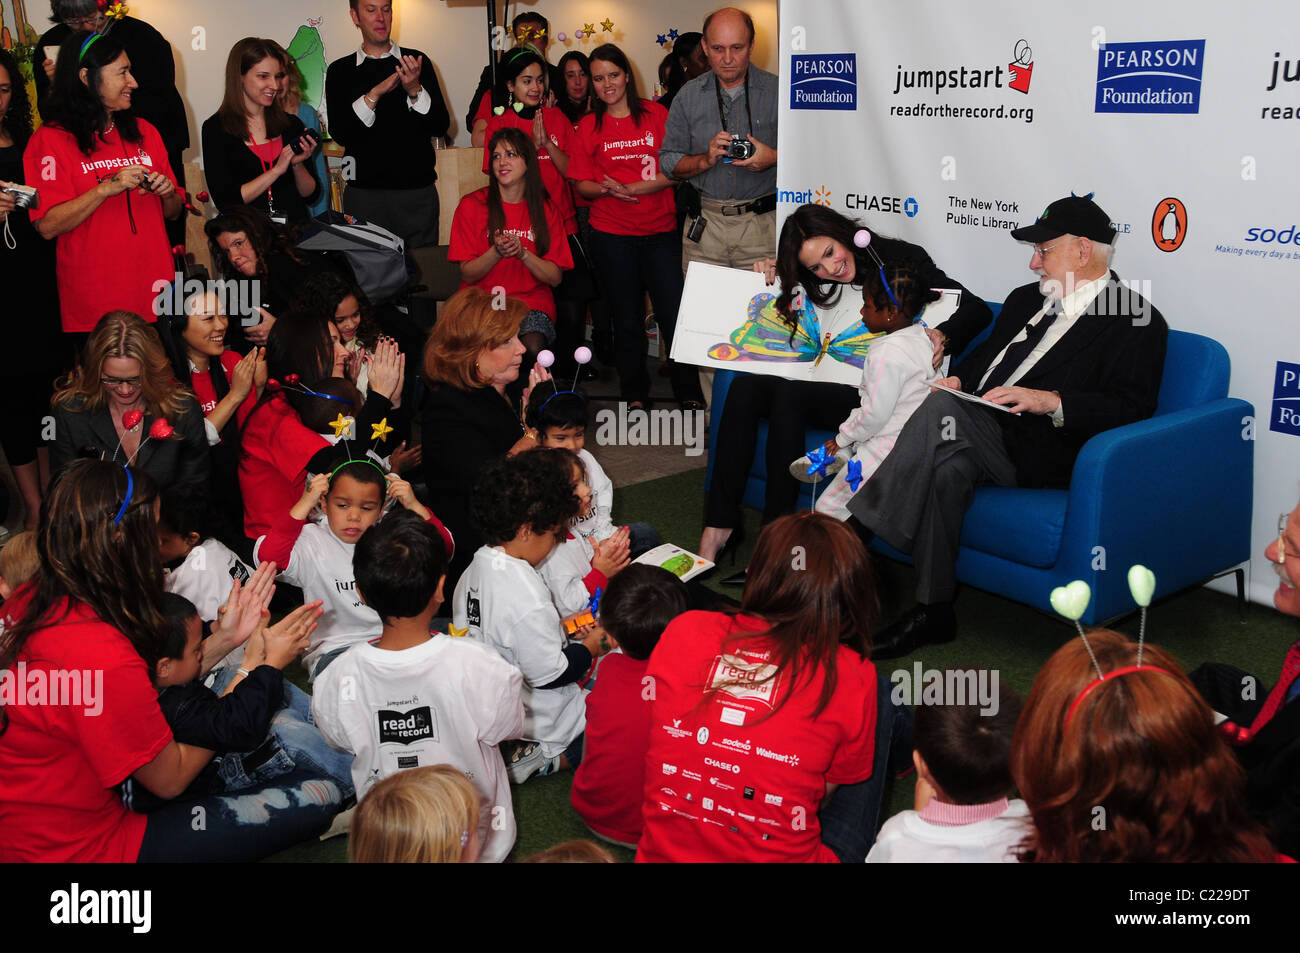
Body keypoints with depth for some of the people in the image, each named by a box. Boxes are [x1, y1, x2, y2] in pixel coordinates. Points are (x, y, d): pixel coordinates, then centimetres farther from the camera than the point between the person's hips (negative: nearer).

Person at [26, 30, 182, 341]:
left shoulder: (143, 132, 12)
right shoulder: (50, 140, -4)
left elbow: (172, 212, 17)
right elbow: (47, 226, -14)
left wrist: (168, 193, -5)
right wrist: (106, 189, -21)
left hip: (157, 296, 5)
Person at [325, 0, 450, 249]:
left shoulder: (417, 62, 8)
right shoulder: (340, 70, 7)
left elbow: (441, 127, 0)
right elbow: (340, 134, -6)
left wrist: (415, 90, -15)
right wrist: (374, 94, -17)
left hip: (417, 191, 1)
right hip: (363, 195, 0)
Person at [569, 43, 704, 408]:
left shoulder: (656, 114, 1)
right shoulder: (590, 126, 6)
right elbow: (582, 184, 5)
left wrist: (633, 188, -16)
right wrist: (608, 189, -16)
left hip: (660, 231, -1)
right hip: (612, 234, 1)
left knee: (675, 315, -4)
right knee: (627, 319, 8)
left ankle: (690, 393, 12)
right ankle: (635, 396, 22)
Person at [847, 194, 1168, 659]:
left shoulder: (1137, 321, 0)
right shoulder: (1025, 300, 25)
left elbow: (1133, 409, -11)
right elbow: (984, 355, 31)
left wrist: (1049, 401, -23)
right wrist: (959, 379, 7)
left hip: (1042, 455, -6)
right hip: (981, 433, 7)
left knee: (941, 408, -31)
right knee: (950, 467, -31)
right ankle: (932, 610, -25)